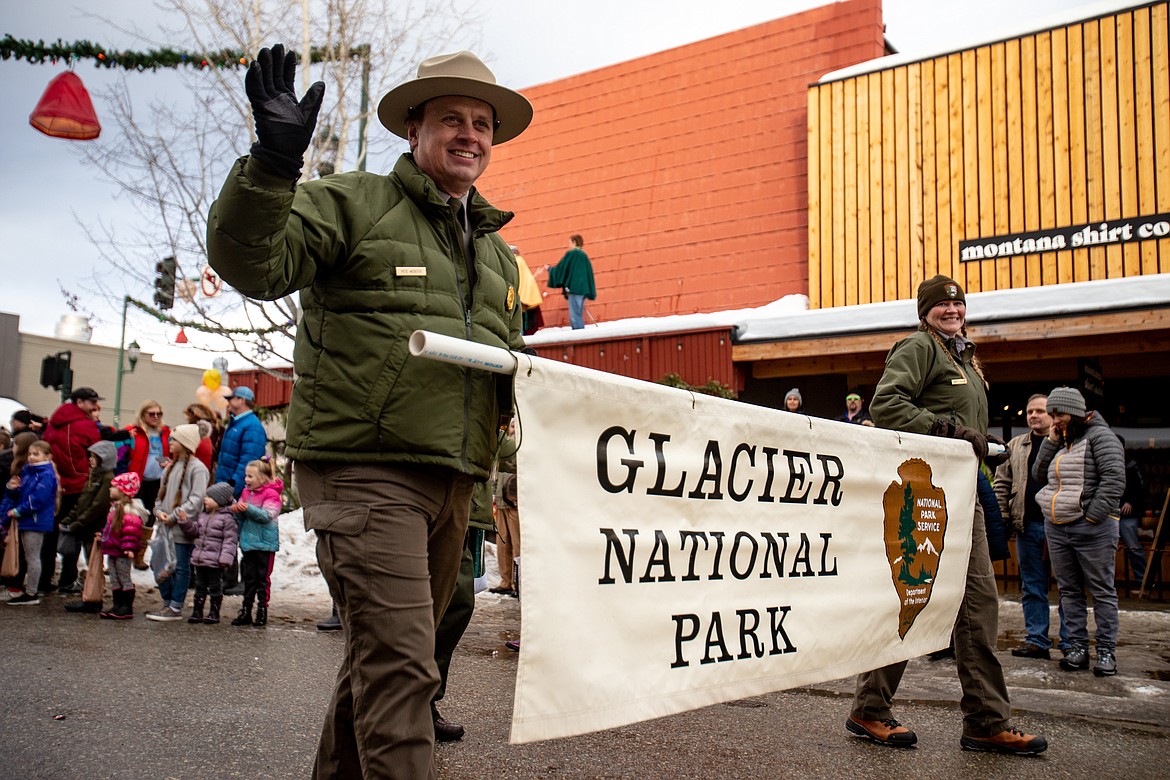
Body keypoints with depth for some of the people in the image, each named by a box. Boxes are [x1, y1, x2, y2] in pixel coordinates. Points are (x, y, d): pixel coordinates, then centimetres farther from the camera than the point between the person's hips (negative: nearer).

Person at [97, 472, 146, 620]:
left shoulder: (129, 509, -18)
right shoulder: (115, 507, 14)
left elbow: (131, 529, -24)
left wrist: (129, 547, -29)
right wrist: (103, 535, 28)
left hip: (122, 552, -10)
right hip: (112, 550, 10)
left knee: (124, 578, -2)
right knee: (114, 579, 13)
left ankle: (127, 608, 3)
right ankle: (118, 605, 20)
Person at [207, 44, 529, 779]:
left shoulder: (497, 254, 22)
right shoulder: (354, 203, 1)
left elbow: (508, 362, 28)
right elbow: (252, 264, -13)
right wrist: (275, 163, -28)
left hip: (452, 482, 7)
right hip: (364, 466, -7)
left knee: (382, 655, 17)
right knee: (400, 661, -13)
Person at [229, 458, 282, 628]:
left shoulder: (271, 494, -11)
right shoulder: (246, 492, 11)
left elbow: (268, 515, -21)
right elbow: (242, 518, 11)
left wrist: (248, 508, -30)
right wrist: (237, 510, -11)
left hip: (265, 543, -6)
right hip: (248, 542, 6)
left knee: (263, 578, 2)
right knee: (249, 577, 12)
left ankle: (262, 611, 11)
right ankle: (246, 612, 17)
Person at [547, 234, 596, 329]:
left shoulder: (571, 253, -3)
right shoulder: (584, 255, 19)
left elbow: (560, 268, -2)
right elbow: (589, 273, 19)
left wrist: (550, 269, 17)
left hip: (574, 288, -8)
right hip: (583, 288, 8)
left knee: (575, 316, -11)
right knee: (578, 316, 11)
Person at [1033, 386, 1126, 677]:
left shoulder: (1099, 436, -7)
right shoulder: (1060, 442, 17)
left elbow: (1114, 479, -16)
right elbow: (1039, 474, 15)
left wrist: (1093, 516, -18)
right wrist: (1051, 441, 5)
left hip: (1091, 529, -8)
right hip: (1056, 528, 8)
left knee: (1102, 591, 1)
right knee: (1069, 591, 9)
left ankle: (1106, 652, 6)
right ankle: (1077, 647, 16)